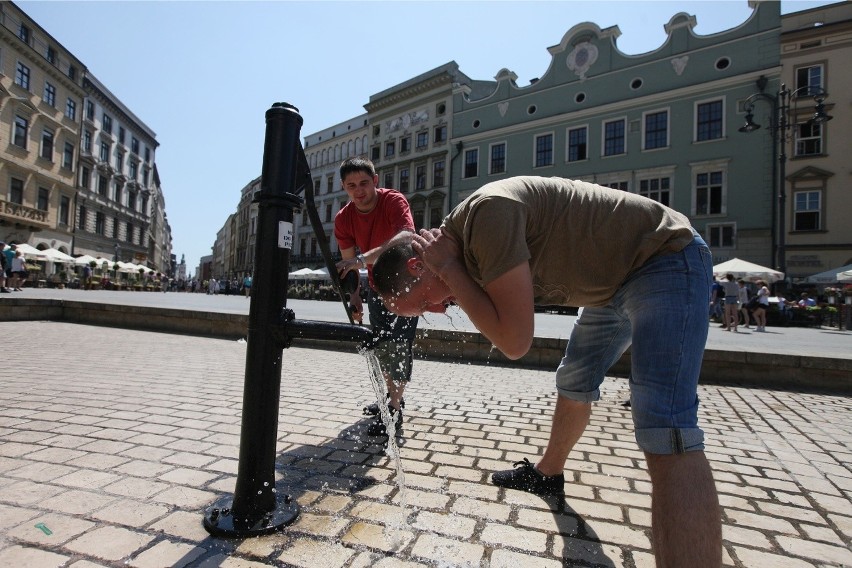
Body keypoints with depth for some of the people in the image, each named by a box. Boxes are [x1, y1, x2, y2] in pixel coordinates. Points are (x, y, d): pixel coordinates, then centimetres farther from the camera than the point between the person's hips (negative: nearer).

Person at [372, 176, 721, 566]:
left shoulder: (488, 213, -29)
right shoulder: (468, 241, 1)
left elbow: (515, 341, -31)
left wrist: (448, 270, -24)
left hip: (666, 260, -9)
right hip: (615, 280, 9)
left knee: (665, 435, -21)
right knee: (573, 382, 21)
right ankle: (548, 473, 44)